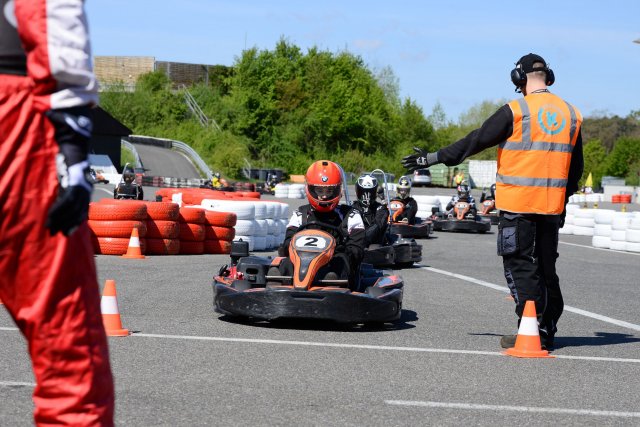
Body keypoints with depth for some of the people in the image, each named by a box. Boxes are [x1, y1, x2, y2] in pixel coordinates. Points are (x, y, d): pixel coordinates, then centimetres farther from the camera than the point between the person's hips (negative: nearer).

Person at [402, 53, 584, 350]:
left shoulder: (516, 111, -9)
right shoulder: (571, 114, 10)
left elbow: (475, 141, -7)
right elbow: (575, 167, 17)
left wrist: (435, 158, 1)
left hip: (518, 204, -6)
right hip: (553, 205, 6)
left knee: (520, 267, -2)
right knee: (546, 267, 12)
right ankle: (547, 331, 14)